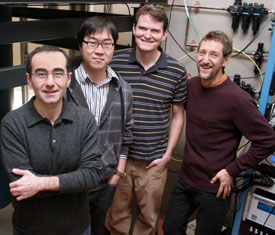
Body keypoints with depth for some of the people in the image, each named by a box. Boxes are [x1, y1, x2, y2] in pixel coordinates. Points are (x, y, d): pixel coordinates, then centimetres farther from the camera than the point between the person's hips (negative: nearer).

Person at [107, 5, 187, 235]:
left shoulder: (176, 72, -6)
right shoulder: (116, 64, -5)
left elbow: (178, 115, 3)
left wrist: (168, 155, -1)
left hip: (154, 161, 0)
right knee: (117, 215, 17)